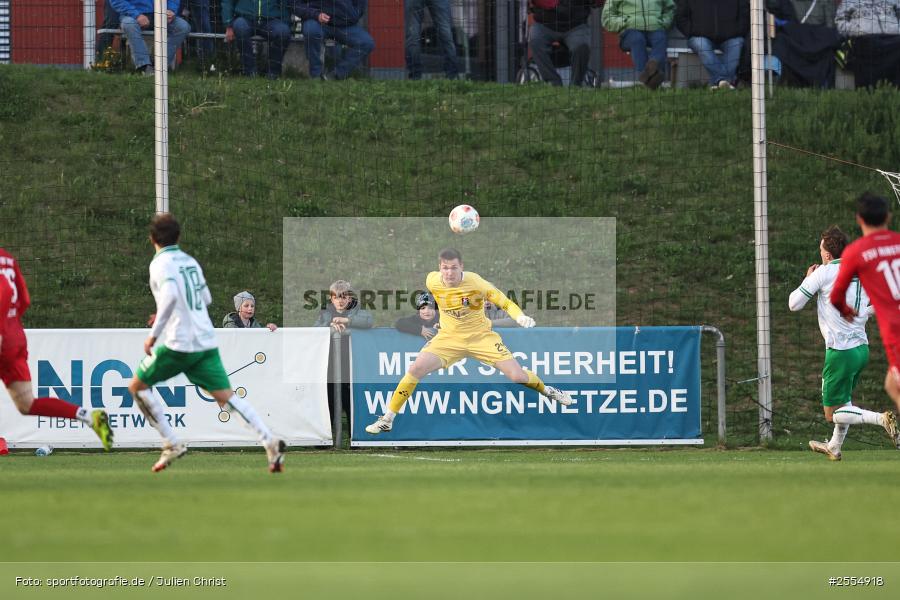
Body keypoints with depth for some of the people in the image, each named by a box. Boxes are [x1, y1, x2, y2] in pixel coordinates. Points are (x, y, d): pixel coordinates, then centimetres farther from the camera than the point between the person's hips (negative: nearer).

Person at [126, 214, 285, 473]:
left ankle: (171, 444, 6)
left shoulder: (160, 263, -6)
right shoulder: (190, 261, 15)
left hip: (179, 344, -6)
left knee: (137, 386, 12)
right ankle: (270, 442, -17)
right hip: (206, 342, 6)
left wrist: (154, 334, -19)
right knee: (226, 396, 2)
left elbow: (169, 296, -24)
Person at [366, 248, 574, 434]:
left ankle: (547, 390, 25)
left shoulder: (475, 282, -22)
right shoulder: (432, 281, -14)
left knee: (517, 376, -11)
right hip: (449, 338, 2)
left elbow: (506, 303, -13)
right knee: (415, 369, -19)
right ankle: (386, 420, -7)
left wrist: (520, 316, -33)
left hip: (481, 336, -2)